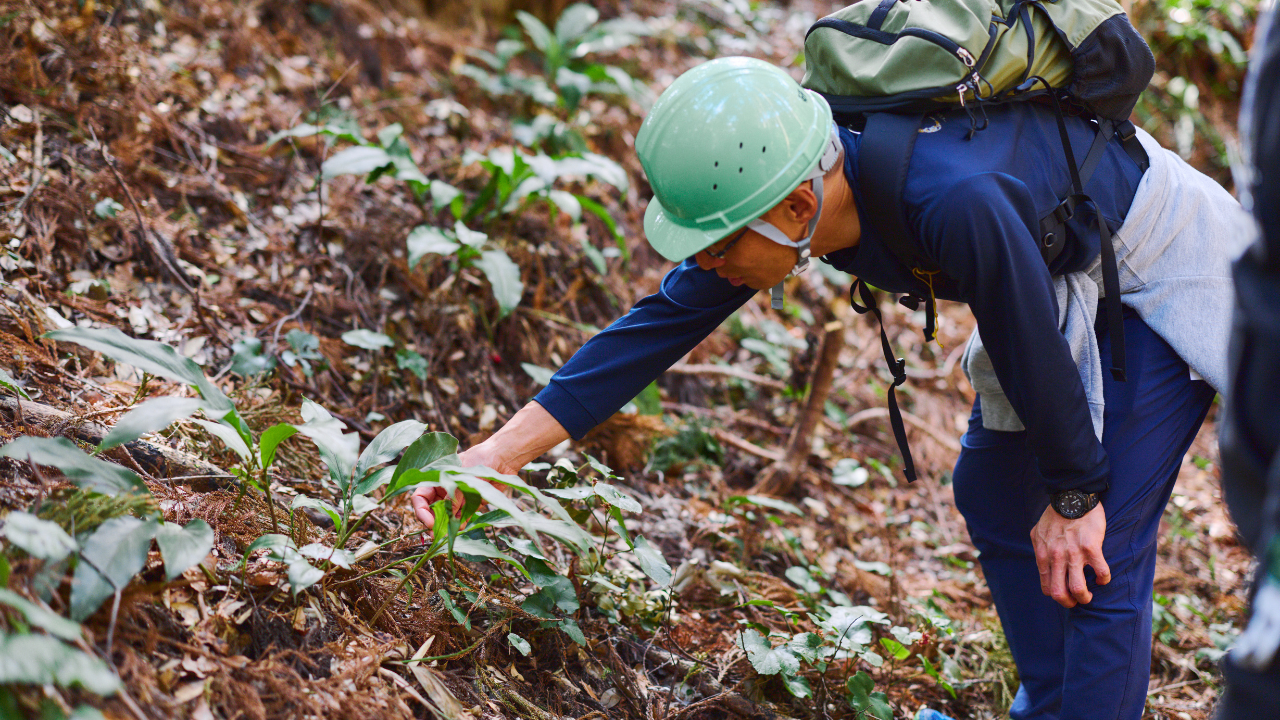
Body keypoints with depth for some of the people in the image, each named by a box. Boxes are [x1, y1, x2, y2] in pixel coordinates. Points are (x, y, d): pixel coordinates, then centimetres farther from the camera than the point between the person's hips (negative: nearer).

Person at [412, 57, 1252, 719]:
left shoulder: (954, 204, -42)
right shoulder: (779, 184, -18)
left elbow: (1035, 352, -27)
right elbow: (660, 324, -11)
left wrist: (1075, 495, -10)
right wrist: (503, 450, -13)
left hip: (1165, 261, -8)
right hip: (1073, 268, 8)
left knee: (1099, 552, -11)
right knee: (992, 493, 17)